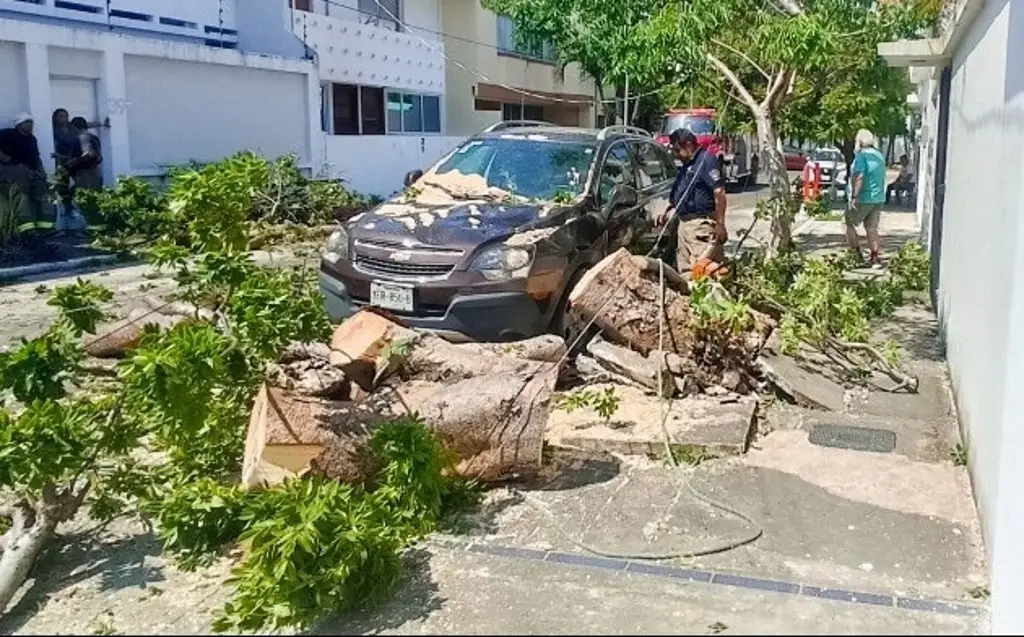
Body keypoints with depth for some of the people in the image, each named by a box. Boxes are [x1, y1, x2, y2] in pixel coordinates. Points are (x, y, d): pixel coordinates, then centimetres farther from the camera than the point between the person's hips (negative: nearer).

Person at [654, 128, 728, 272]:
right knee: (684, 270, 11)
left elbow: (719, 192, -17)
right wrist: (667, 211, 17)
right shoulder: (686, 166, 20)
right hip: (684, 224, 10)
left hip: (702, 224, -10)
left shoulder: (706, 159, -9)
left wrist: (720, 224, -22)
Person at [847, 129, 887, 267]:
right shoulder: (879, 156, 14)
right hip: (879, 198, 8)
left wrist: (854, 196, -24)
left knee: (850, 224, 7)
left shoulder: (862, 155, -13)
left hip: (863, 199, -7)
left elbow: (859, 177, -22)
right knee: (872, 228, 11)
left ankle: (857, 255, 4)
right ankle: (876, 258, 8)